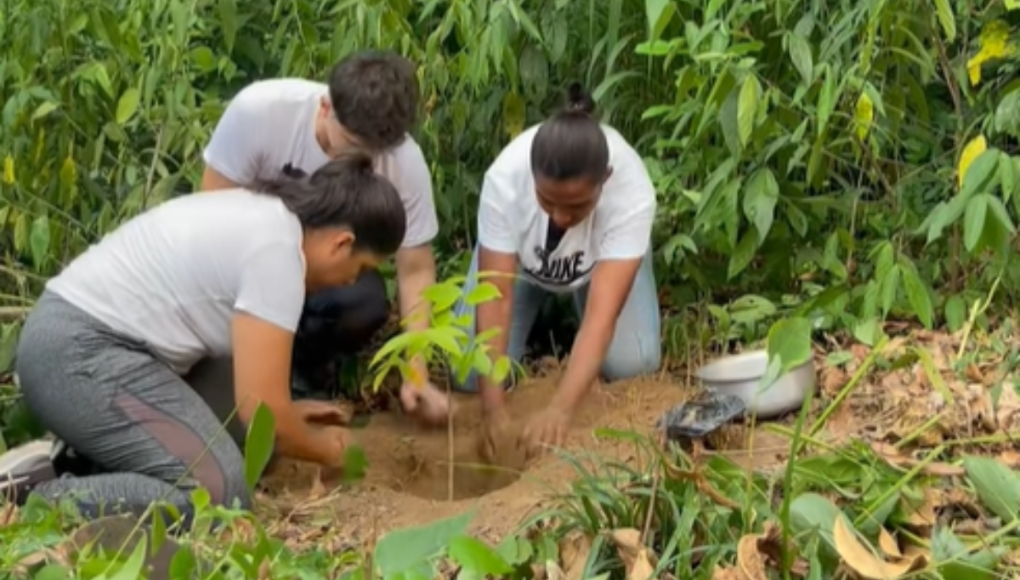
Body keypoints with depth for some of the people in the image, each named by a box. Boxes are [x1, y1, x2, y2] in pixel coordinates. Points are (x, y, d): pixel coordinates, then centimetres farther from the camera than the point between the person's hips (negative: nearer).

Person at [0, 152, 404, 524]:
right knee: (219, 494, -19)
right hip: (84, 355, -11)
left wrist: (285, 413, 23)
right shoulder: (276, 250, -16)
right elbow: (260, 410, -15)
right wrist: (323, 449, 4)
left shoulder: (258, 212, 14)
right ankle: (32, 498, -18)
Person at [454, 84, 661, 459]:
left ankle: (568, 299, 11)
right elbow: (495, 299, -36)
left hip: (604, 258, 0)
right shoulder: (504, 179, -39)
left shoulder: (632, 192, -41)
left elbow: (602, 313, -44)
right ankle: (542, 301, 15)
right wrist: (493, 408, -45)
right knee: (471, 374, -13)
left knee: (631, 363, -21)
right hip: (519, 256, 0)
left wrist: (559, 410, -56)